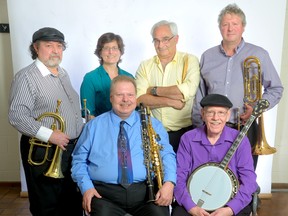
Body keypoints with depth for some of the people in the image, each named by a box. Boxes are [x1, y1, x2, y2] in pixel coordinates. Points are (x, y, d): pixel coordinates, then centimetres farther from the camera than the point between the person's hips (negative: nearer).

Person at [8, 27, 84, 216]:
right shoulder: (27, 76, -13)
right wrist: (49, 135, -27)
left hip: (73, 148, 8)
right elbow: (17, 116, -21)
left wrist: (83, 126, 10)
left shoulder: (63, 74, 12)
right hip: (44, 152, -7)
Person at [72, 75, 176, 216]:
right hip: (105, 193, 0)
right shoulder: (94, 126, 12)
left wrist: (169, 182, -13)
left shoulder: (152, 124, 13)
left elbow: (167, 155, 5)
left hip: (144, 190, 1)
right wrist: (86, 187, -5)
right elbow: (79, 160, 12)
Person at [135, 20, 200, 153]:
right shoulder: (145, 66, 7)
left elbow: (188, 91, -18)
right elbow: (139, 98, -7)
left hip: (184, 131, -2)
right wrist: (172, 101, -16)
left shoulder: (189, 60, 0)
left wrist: (154, 90, -8)